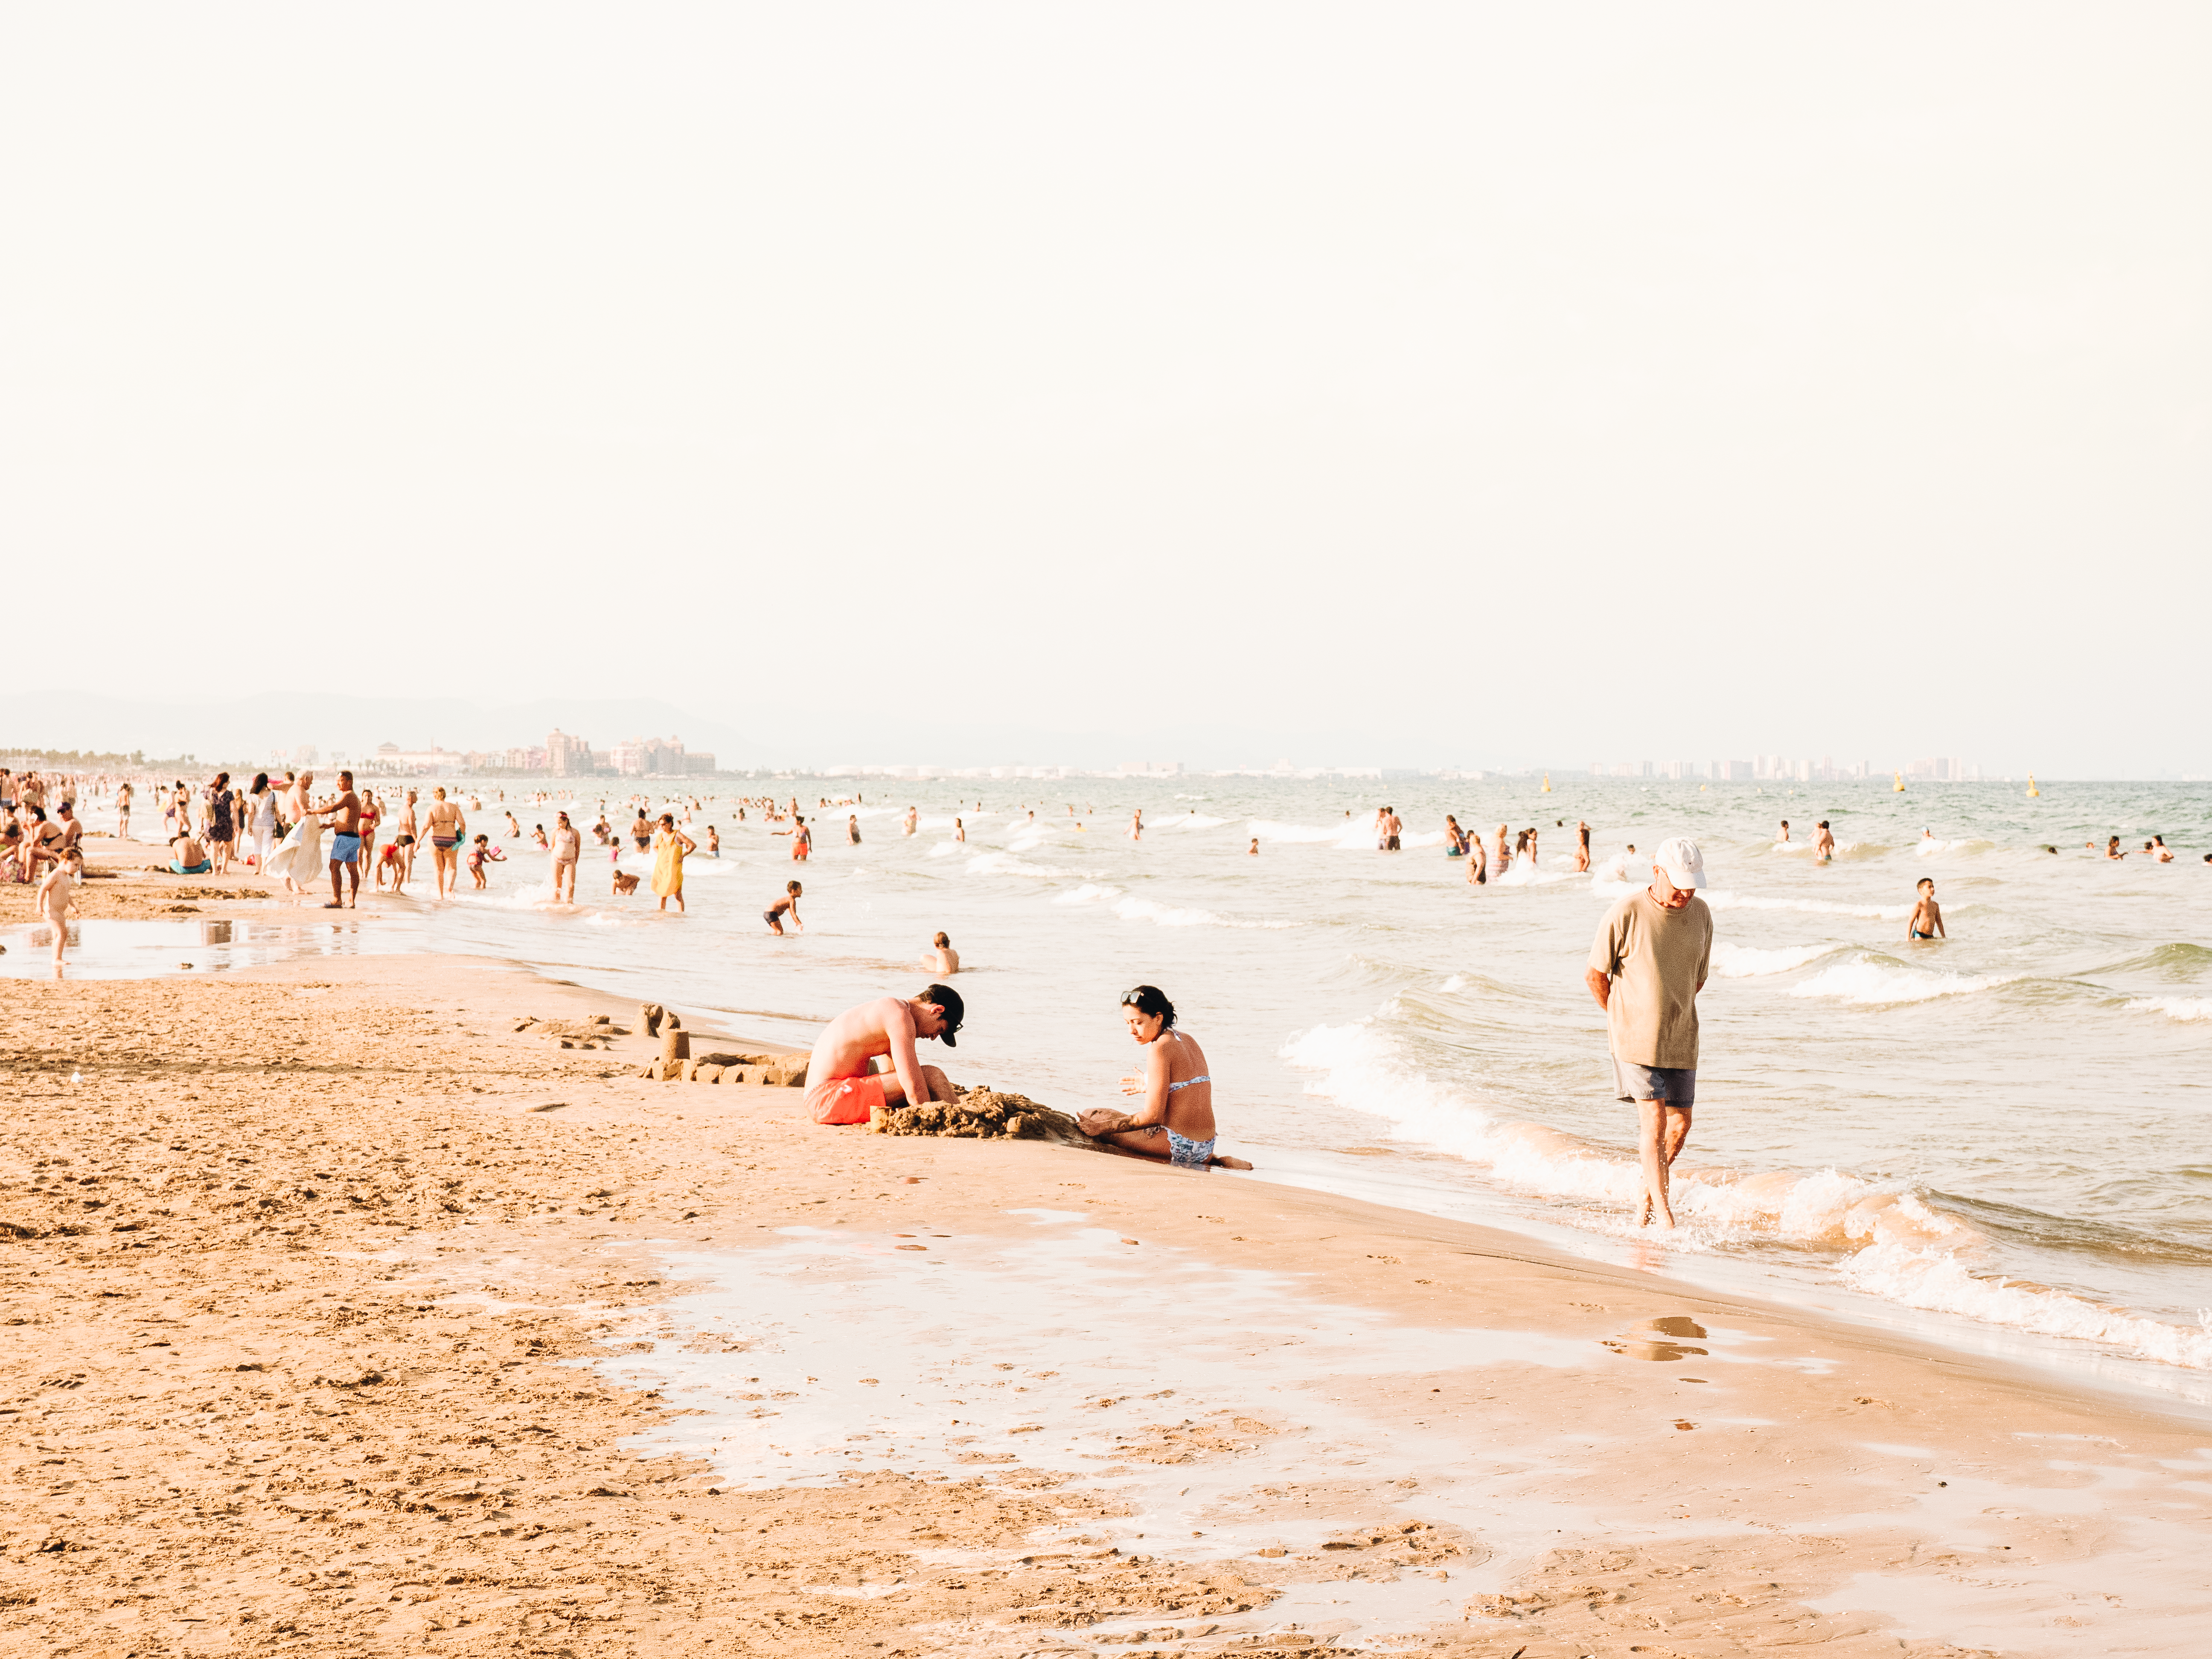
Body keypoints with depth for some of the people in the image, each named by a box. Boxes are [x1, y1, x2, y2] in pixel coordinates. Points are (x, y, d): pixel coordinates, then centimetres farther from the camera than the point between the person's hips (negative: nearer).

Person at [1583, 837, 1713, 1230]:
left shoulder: (1700, 914, 1)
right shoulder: (1625, 915, -15)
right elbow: (1594, 975, -4)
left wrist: (1674, 1014, 14)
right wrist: (1624, 1020, 5)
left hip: (1680, 1037, 5)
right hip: (1635, 1037, -5)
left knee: (1680, 1122, 7)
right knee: (1654, 1120, -10)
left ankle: (1646, 1198, 27)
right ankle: (1663, 1213, -4)